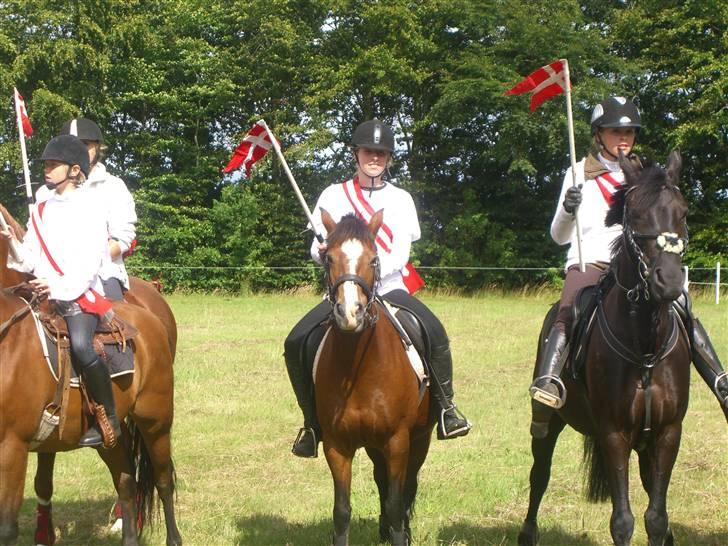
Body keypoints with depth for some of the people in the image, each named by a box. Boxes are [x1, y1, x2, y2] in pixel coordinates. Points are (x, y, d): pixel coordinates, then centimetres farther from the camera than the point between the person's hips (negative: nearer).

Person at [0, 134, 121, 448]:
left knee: (81, 345, -31)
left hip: (78, 293, -7)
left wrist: (59, 287, -22)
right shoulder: (41, 209, 16)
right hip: (42, 293, 7)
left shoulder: (86, 208, -2)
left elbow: (89, 261, -10)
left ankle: (109, 419, -19)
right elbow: (29, 258, 14)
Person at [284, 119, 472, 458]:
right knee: (296, 343, -19)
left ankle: (446, 407, -10)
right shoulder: (334, 196, 7)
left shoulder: (400, 199, 7)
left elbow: (400, 254, -3)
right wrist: (323, 252, -20)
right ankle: (312, 421, -2)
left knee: (435, 333, -27)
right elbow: (318, 248, 5)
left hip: (389, 288, -1)